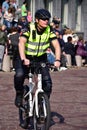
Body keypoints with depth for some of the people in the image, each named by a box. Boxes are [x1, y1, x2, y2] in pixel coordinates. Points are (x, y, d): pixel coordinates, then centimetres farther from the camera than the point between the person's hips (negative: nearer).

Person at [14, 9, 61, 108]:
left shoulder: (49, 30, -10)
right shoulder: (29, 28, -20)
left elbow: (56, 45, -17)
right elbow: (21, 43, -33)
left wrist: (57, 60, -35)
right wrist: (23, 59, -48)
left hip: (41, 59, 3)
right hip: (26, 58, -3)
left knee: (47, 83, -13)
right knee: (19, 75, -30)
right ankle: (19, 94, -3)